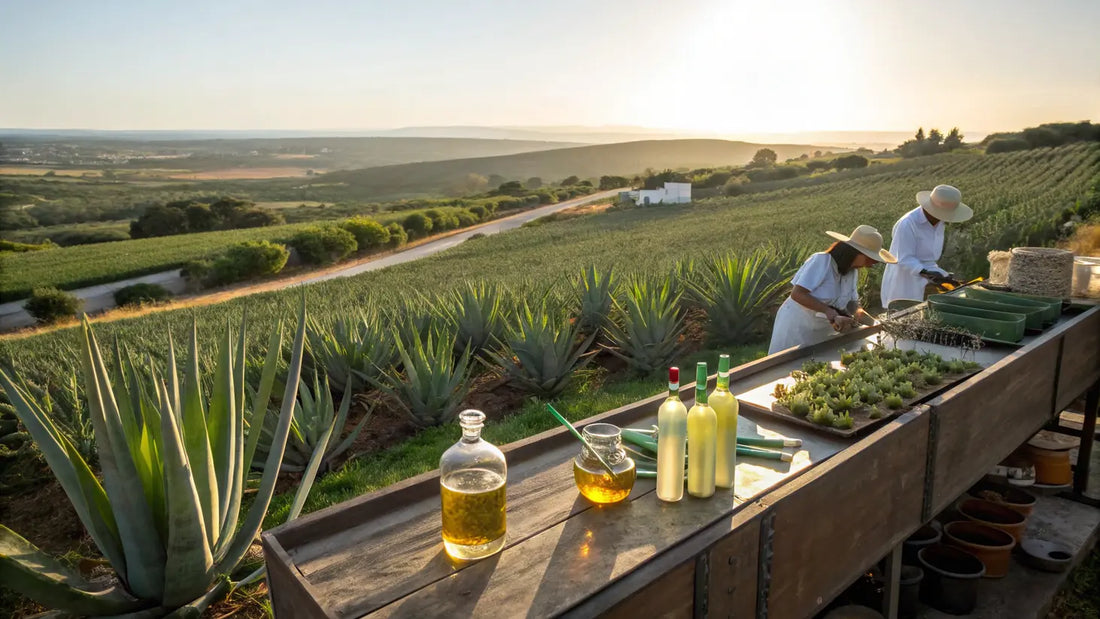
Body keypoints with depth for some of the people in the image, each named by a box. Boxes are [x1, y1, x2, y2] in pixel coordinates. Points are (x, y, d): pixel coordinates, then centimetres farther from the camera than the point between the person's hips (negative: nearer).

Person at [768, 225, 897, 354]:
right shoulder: (821, 261, -22)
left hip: (823, 332, 6)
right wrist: (830, 312, -35)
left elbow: (852, 303, 1)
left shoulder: (852, 271, 0)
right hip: (796, 327, -6)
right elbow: (797, 294, -29)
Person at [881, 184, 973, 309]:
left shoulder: (938, 223, 10)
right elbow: (904, 259, -22)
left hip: (924, 287, 8)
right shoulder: (907, 224, -18)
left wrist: (944, 276, 11)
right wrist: (925, 273, -35)